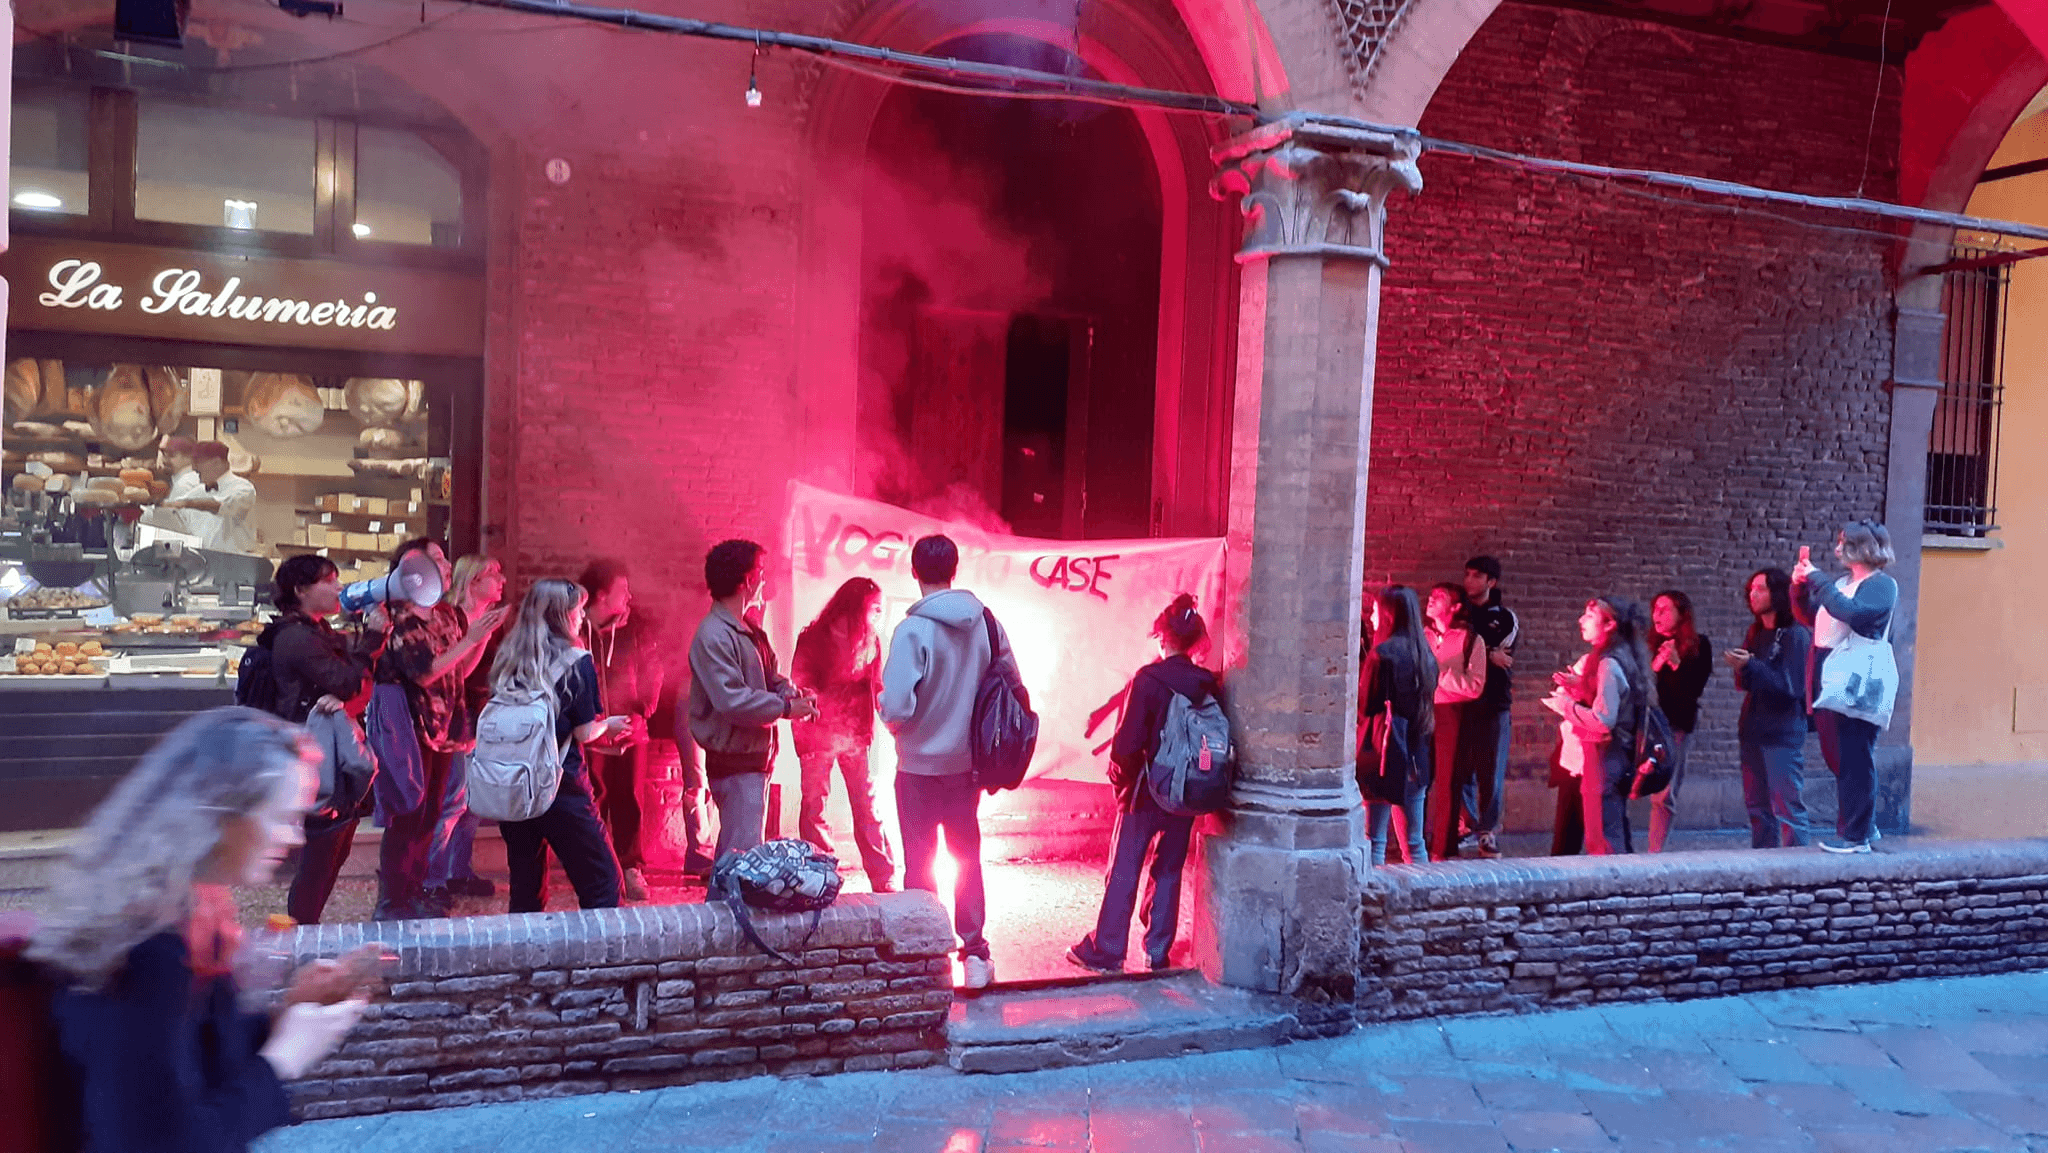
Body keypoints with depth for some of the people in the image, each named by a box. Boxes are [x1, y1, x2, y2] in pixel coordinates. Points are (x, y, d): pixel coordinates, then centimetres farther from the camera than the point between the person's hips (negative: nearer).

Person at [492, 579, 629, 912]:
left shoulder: (507, 660, 6)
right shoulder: (576, 663, -8)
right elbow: (584, 732, -7)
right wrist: (609, 724, 13)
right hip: (562, 790, -5)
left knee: (525, 886, 15)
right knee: (602, 881, 5)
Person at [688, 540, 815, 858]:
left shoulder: (751, 630, 13)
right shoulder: (714, 635, -20)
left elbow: (771, 675, 19)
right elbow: (732, 701, -27)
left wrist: (791, 694, -3)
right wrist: (785, 707, -18)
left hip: (755, 757, 10)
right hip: (734, 762, -10)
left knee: (734, 849, 19)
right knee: (742, 853, -10)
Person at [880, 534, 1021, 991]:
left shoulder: (913, 630, -20)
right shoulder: (985, 621, -5)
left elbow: (896, 707, -23)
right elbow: (1013, 684, 1)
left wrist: (892, 720, 0)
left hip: (920, 765, -4)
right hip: (967, 761, 4)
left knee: (920, 862, 9)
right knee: (967, 857, 16)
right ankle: (975, 952, 18)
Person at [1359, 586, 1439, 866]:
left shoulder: (1383, 653, -13)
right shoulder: (1425, 653, 8)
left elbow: (1364, 706, -11)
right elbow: (1426, 704, 15)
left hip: (1384, 751, -7)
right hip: (1417, 752, 7)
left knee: (1375, 841, 0)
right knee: (1415, 843, 14)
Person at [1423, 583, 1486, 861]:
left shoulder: (1470, 640, -1)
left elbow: (1475, 687, -12)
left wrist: (1439, 670, -13)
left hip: (1451, 715, -4)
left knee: (1447, 783, 1)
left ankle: (1441, 851, 10)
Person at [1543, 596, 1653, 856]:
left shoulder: (1608, 664, -17)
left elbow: (1603, 720, -22)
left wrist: (1565, 704, -10)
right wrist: (1579, 688, 2)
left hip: (1603, 760, -10)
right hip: (1617, 759, 10)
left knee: (1603, 841, -5)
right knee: (1616, 836, 16)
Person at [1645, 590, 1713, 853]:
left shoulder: (1699, 645, 2)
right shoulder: (1651, 644, 9)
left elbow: (1695, 689, -5)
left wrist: (1677, 664, -18)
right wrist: (1655, 666, -13)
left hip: (1677, 724, -2)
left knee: (1664, 795, -3)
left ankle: (1656, 852, 3)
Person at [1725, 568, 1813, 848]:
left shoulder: (1796, 636, -8)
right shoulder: (1756, 633, 13)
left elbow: (1792, 686, -15)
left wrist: (1751, 666, -22)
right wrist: (1740, 669, -8)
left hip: (1783, 733, -7)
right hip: (1754, 731, 7)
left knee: (1788, 809, -6)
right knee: (1757, 807, 11)